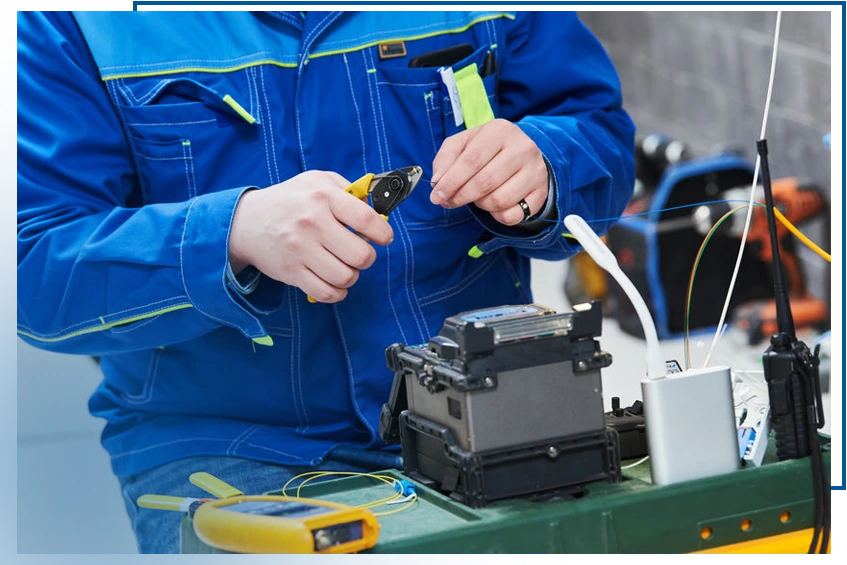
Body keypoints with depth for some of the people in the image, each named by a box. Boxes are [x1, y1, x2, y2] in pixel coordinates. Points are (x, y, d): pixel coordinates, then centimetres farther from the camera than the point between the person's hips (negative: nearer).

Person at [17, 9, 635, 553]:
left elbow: (602, 130, 11)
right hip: (216, 440, -2)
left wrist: (535, 169, -14)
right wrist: (235, 233, -28)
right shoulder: (65, 25, -6)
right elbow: (34, 269, -12)